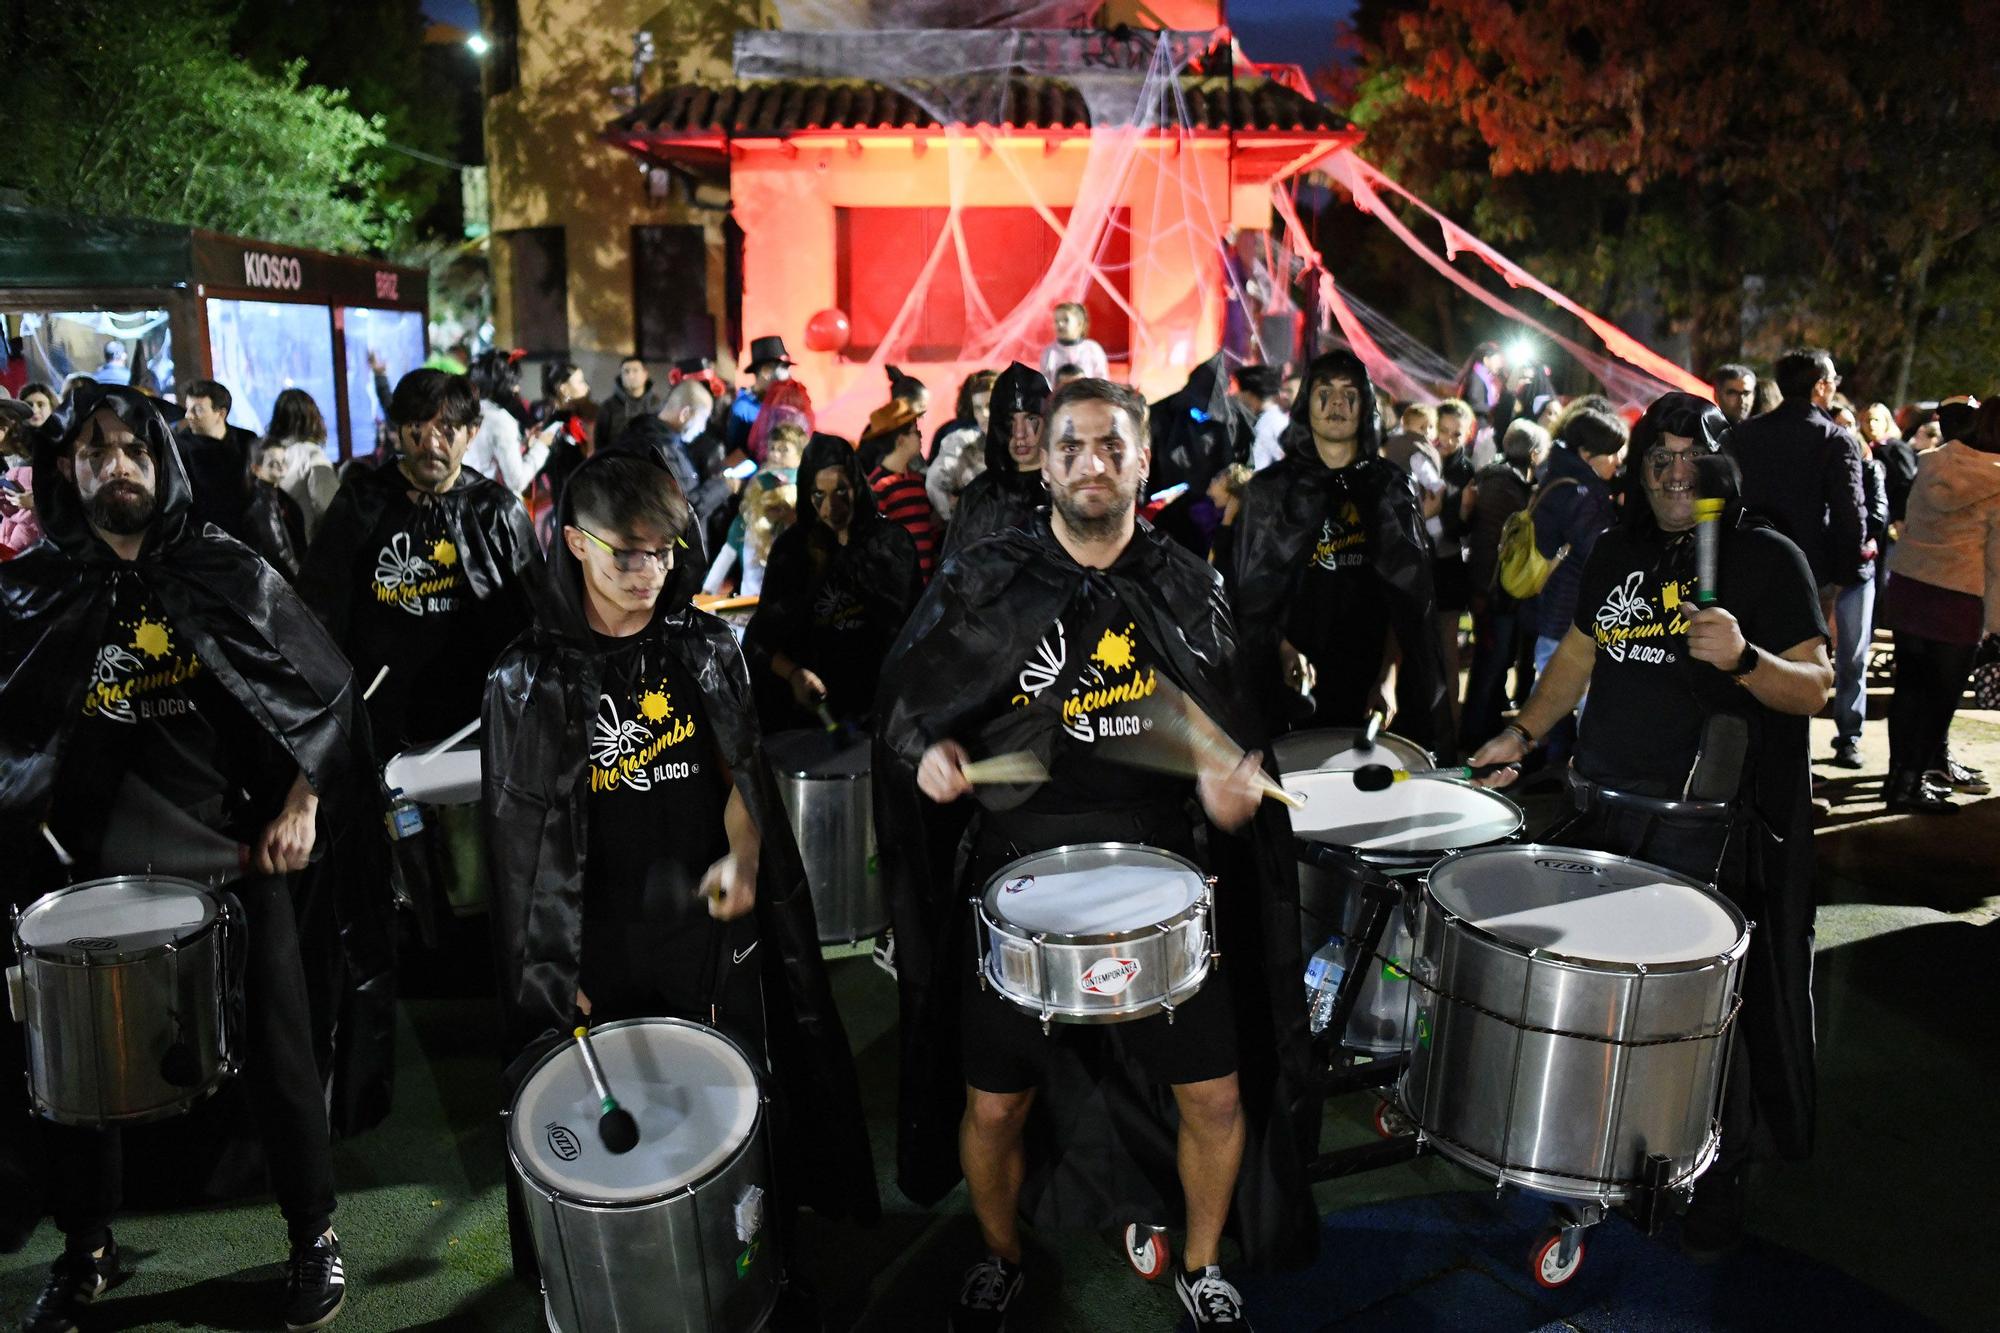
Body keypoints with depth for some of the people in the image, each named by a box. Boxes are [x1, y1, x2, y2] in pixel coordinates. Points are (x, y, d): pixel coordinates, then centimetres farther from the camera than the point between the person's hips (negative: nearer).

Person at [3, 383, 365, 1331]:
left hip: (233, 854, -2)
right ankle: (87, 1248, 36)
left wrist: (301, 806, -6)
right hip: (87, 865, 2)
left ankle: (313, 1236, 23)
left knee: (274, 1052, 4)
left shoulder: (230, 577, -1)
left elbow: (322, 690, 2)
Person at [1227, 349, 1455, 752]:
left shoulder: (1390, 486, 7)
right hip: (1294, 685, -1)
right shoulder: (1271, 488, 5)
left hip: (1373, 679, 1)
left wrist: (1390, 674, -10)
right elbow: (1253, 589, 2)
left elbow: (1408, 590, 1)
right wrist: (1285, 651, -14)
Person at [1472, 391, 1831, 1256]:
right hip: (1603, 811, 5)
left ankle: (1720, 1177, 26)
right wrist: (1522, 735, 11)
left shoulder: (1769, 559, -6)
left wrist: (1744, 657, -29)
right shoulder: (1616, 553, 10)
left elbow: (1815, 689, -10)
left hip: (1709, 832, -5)